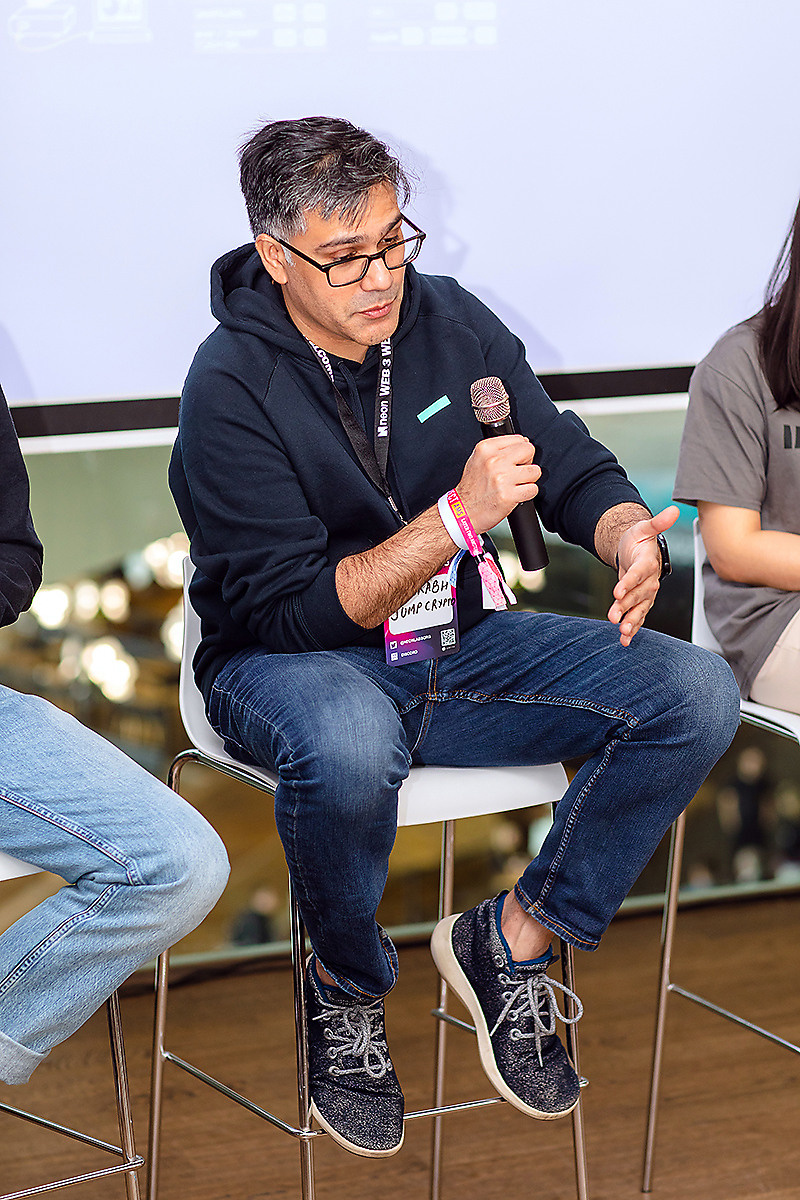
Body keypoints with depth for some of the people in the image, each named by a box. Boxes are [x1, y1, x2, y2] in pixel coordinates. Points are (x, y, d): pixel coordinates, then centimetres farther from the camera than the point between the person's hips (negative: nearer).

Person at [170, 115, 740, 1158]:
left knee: (699, 694, -16)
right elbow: (291, 612, -20)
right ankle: (348, 990, -11)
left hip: (459, 644, 5)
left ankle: (511, 943, -3)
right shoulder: (232, 388, -16)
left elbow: (577, 470, 5)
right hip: (294, 665, -5)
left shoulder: (452, 323, -1)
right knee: (349, 745, -43)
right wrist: (458, 515, -29)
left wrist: (629, 535, -20)